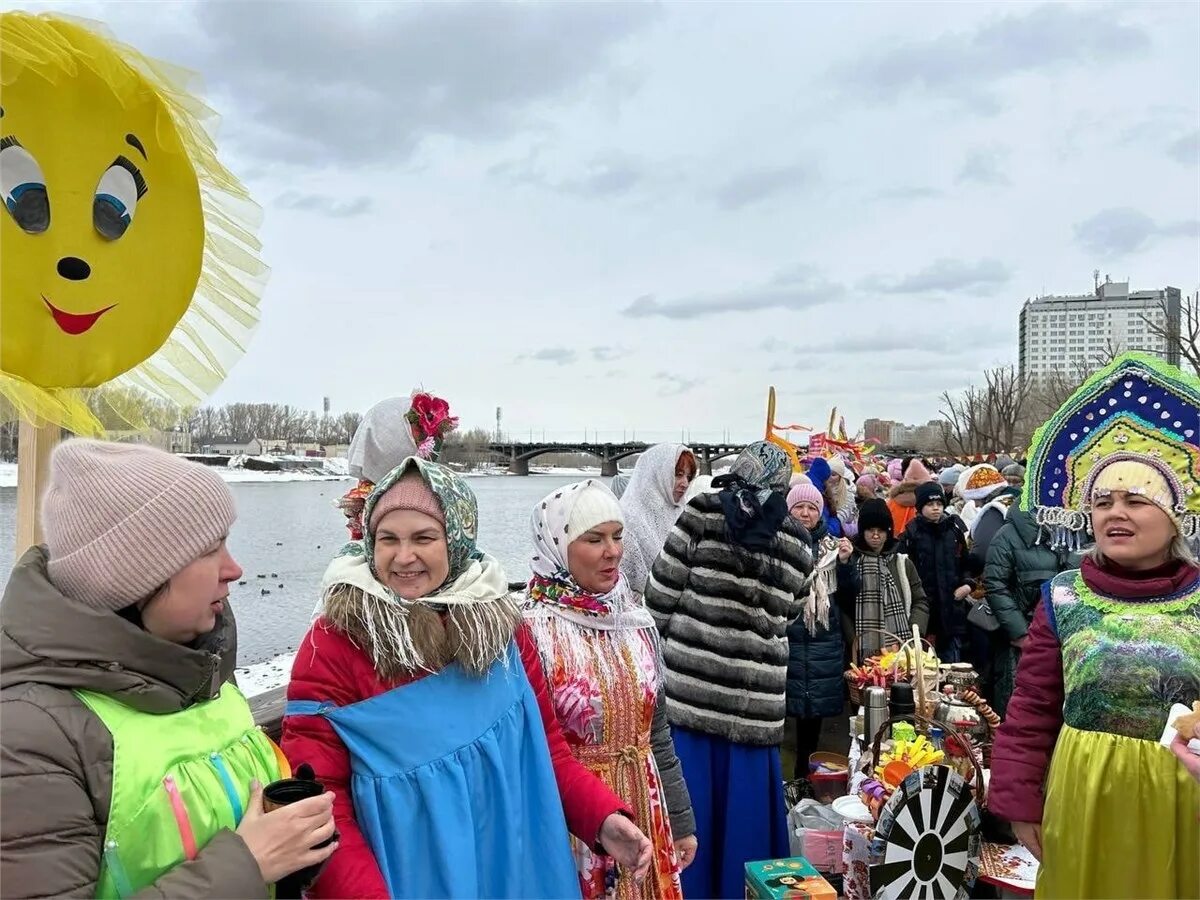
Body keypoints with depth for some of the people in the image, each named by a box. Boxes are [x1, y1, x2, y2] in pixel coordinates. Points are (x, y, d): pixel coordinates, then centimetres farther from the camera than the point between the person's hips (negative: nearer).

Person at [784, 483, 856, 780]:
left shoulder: (832, 545, 9)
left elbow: (847, 596, 11)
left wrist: (845, 563, -4)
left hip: (823, 642, 4)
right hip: (785, 639, -4)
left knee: (815, 707, 13)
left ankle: (804, 772, 29)